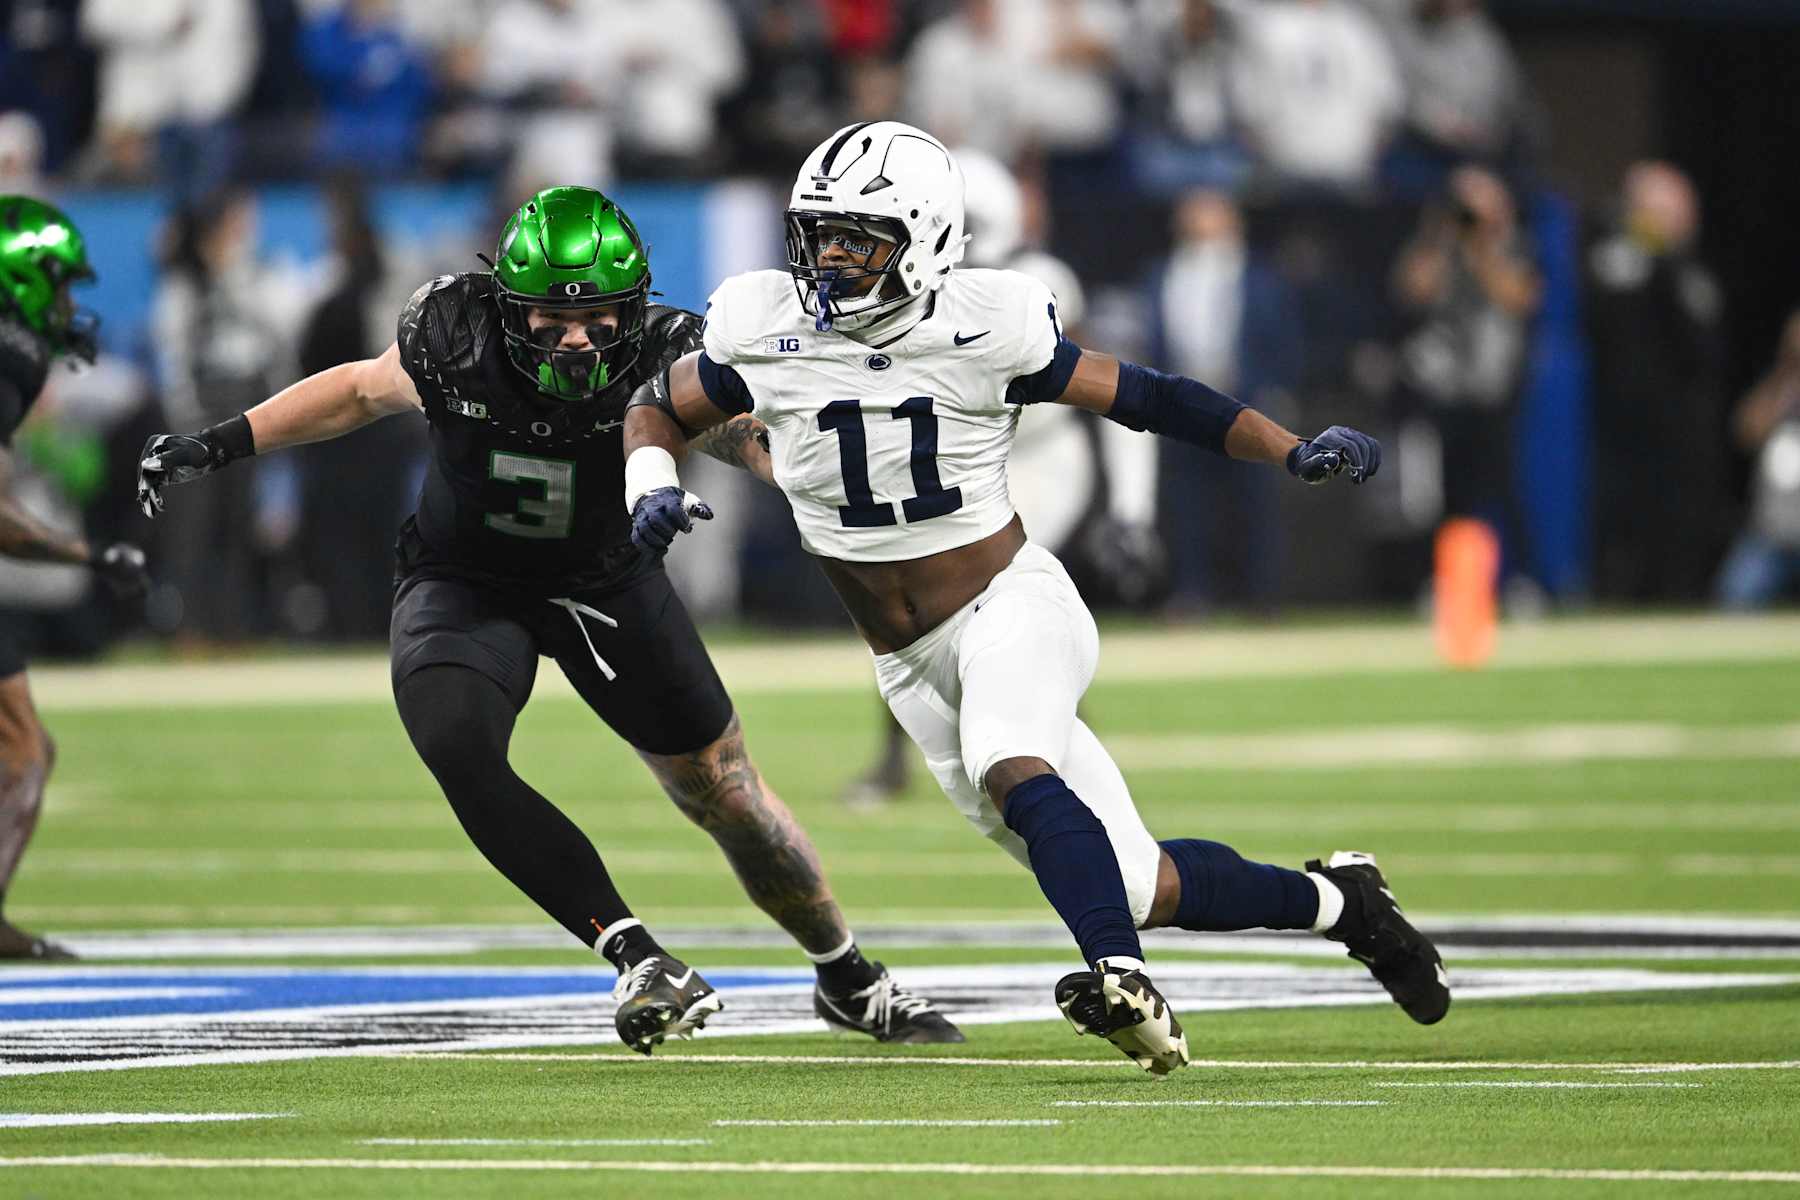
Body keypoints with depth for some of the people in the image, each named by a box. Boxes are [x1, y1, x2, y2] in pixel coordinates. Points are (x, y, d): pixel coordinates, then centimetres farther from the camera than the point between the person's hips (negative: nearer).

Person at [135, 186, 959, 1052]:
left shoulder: (661, 362, -26)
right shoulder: (453, 337, -23)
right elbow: (364, 391, -3)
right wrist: (220, 445, -3)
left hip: (606, 584, 0)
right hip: (463, 583, 0)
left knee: (724, 793, 8)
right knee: (456, 749, -31)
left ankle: (849, 980, 34)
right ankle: (639, 961, -27)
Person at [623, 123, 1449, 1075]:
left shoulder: (981, 328, -13)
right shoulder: (764, 334, -5)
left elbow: (1144, 397, -5)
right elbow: (658, 413, 12)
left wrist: (1295, 452, -14)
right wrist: (650, 489, -11)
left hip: (1010, 605, -4)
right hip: (911, 665, 4)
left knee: (1009, 769, -39)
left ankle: (1124, 984, -47)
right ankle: (1336, 903, 25)